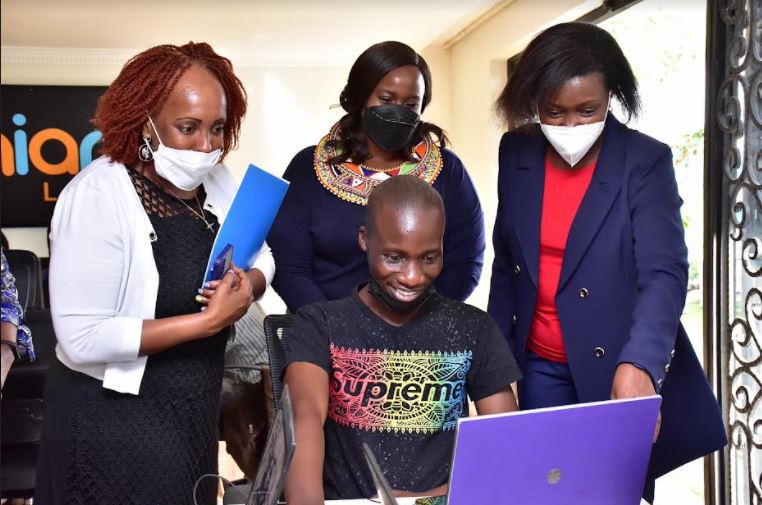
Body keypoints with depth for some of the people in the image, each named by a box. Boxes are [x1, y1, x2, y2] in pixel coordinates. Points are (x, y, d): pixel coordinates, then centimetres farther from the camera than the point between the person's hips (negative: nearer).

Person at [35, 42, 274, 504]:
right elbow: (83, 340, -28)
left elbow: (261, 255, 5)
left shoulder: (217, 179, -2)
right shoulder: (97, 196, -24)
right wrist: (208, 320, -28)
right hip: (113, 416, -7)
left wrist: (248, 285, -18)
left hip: (196, 405, 7)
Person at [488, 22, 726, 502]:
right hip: (540, 367, 4)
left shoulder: (646, 161, -14)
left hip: (617, 367, -3)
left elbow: (665, 273, -24)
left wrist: (637, 366, -39)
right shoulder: (516, 152, -1)